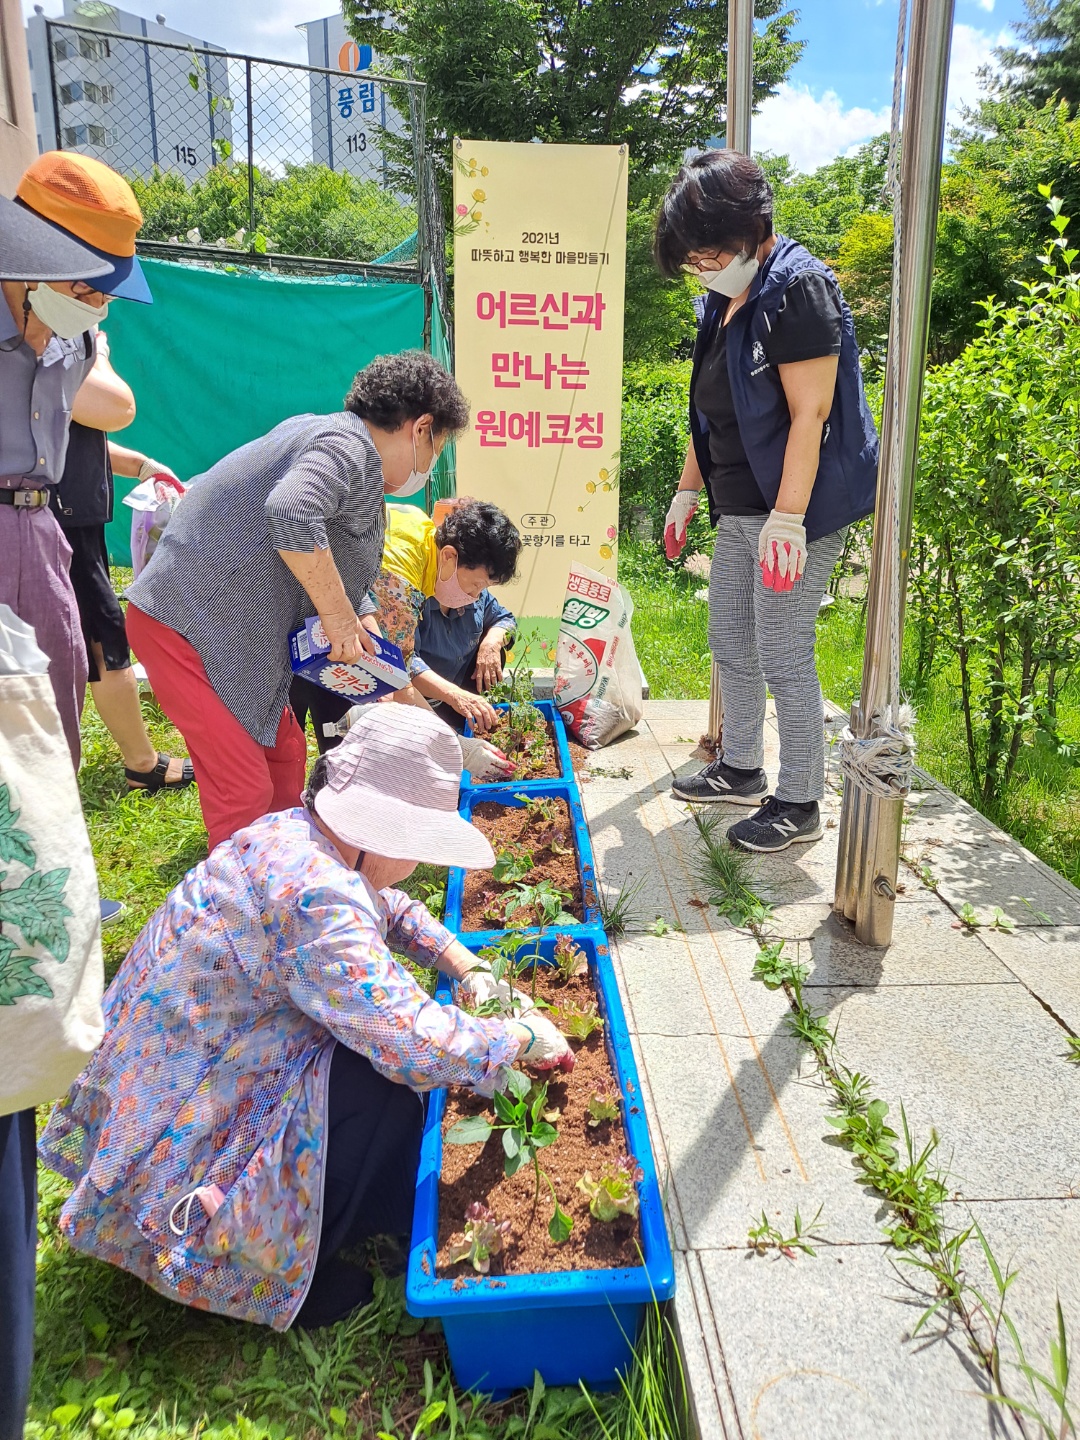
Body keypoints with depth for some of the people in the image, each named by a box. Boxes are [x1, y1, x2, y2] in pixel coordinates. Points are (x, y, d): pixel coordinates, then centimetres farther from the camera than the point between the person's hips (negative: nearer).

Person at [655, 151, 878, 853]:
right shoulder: (729, 300, 13)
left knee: (784, 657, -4)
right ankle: (741, 769, 32)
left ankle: (800, 804, 10)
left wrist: (788, 517, -25)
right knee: (731, 644, 16)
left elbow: (810, 414, -20)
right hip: (738, 511, 9)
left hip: (792, 513, -9)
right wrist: (689, 490, 19)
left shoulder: (797, 288, -14)